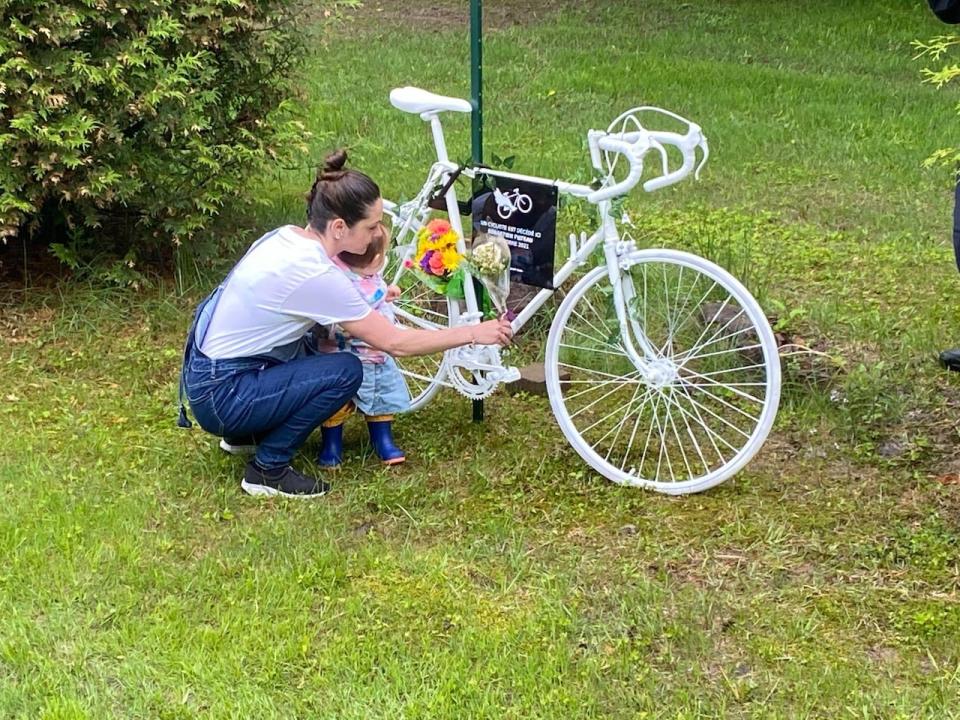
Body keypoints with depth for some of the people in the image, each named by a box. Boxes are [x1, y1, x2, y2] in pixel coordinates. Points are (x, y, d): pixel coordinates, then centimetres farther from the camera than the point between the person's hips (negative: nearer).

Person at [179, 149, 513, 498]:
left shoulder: (287, 236, 0)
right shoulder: (314, 273, -25)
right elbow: (395, 343, -18)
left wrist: (370, 302, 11)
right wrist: (472, 333, -10)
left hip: (207, 367, 9)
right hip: (221, 396, -9)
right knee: (346, 371, -15)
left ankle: (243, 433, 20)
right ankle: (267, 469, -4)